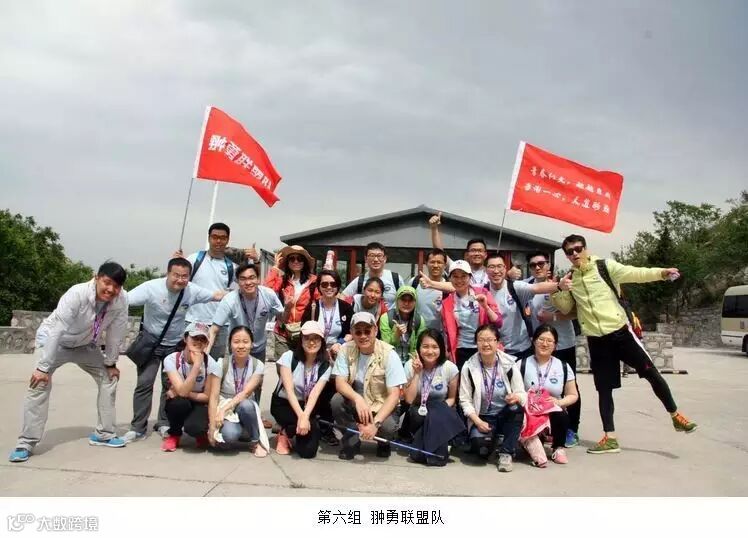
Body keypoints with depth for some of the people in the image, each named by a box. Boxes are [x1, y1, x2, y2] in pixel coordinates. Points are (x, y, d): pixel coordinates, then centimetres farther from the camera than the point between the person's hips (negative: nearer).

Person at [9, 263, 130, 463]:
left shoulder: (121, 300, -26)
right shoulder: (77, 294, -38)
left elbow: (116, 332, -14)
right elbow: (56, 330, -37)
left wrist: (110, 362, -6)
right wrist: (43, 367, -37)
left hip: (85, 344, 5)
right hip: (53, 340, -5)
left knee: (109, 377, 1)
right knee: (39, 383, -20)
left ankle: (104, 433, 11)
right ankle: (26, 442, -10)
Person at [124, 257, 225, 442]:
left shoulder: (192, 290, -18)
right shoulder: (152, 287, -25)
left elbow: (218, 295, -10)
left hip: (175, 344, 2)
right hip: (150, 341, -2)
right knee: (144, 383, -5)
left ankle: (163, 423, 22)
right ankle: (137, 428, 7)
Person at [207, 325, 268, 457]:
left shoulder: (258, 365, -10)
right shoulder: (220, 364, -13)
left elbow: (245, 393, -20)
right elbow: (213, 397, -15)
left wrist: (224, 410, -32)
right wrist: (212, 428, -21)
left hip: (246, 409, 2)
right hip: (223, 408, -2)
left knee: (245, 405, -35)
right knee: (229, 434, -34)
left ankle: (255, 442, -12)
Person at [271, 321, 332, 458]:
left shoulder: (325, 366, -8)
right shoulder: (289, 357, -15)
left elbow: (315, 394, -20)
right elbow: (289, 390, -22)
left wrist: (305, 416, -38)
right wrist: (301, 416, -35)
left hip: (308, 407, 3)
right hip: (283, 404, -3)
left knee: (308, 452, -16)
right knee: (312, 426, -30)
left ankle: (288, 429, 14)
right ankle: (285, 433, 1)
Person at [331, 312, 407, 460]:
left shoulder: (389, 354, -18)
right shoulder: (346, 349, -10)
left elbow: (394, 395, -21)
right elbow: (340, 382, -17)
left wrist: (375, 423, -33)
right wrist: (358, 399, -38)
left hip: (381, 406, -2)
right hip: (355, 402, 2)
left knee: (388, 426, -32)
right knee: (336, 401, -28)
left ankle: (383, 443, 7)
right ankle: (352, 441, -2)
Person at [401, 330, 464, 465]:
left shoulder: (450, 368, -12)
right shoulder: (410, 365, -11)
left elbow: (451, 398, 1)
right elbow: (409, 399, -15)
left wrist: (442, 410, -19)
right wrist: (417, 373, -22)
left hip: (440, 417, -1)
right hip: (418, 415, 1)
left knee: (437, 415, -33)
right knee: (418, 415, -32)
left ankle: (431, 453, -18)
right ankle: (436, 453, -14)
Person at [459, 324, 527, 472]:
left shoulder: (509, 364, -6)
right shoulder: (469, 367, -7)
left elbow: (522, 395, -6)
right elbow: (465, 400, -5)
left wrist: (517, 397, -30)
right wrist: (478, 421, -19)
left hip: (506, 415, 1)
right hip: (482, 417, -1)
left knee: (516, 407, -33)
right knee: (481, 447, -30)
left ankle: (506, 454, -16)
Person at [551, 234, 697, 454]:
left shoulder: (605, 266, -4)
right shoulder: (569, 279, 7)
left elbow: (635, 274, -16)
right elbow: (565, 307, 13)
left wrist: (661, 272, -33)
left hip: (620, 331, -3)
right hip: (596, 339, 3)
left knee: (651, 372, -1)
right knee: (604, 389, 6)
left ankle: (676, 416, 21)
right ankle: (610, 438, 13)